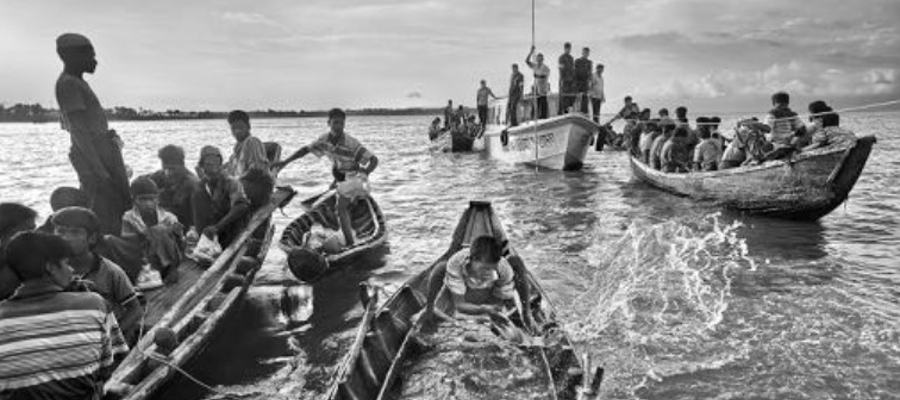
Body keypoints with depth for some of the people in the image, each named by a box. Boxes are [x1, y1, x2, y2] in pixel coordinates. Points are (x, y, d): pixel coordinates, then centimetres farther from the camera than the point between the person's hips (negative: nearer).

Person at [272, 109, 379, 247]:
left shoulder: (351, 143, -28)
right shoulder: (324, 140, -11)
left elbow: (374, 159, -28)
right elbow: (306, 149, 3)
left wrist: (365, 173, -46)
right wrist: (285, 162, 0)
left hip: (352, 175, -7)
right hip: (338, 176, 7)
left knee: (341, 208, -17)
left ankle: (349, 243, -14)